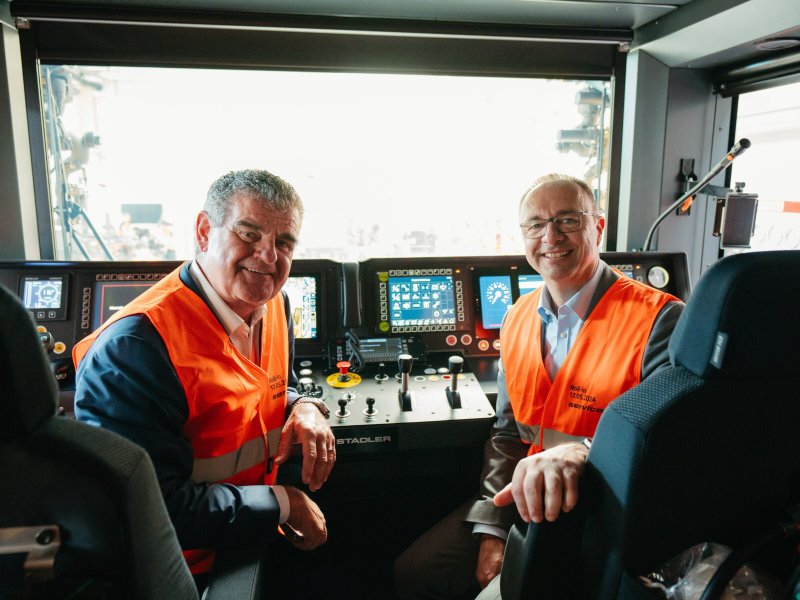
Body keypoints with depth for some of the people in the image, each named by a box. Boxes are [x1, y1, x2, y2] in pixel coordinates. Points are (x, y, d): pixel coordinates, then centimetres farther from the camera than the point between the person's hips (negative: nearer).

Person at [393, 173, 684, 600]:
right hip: (525, 500, 6)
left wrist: (581, 453, -44)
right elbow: (508, 434, 8)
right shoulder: (518, 320, 5)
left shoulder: (660, 319, -15)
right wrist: (493, 530, 0)